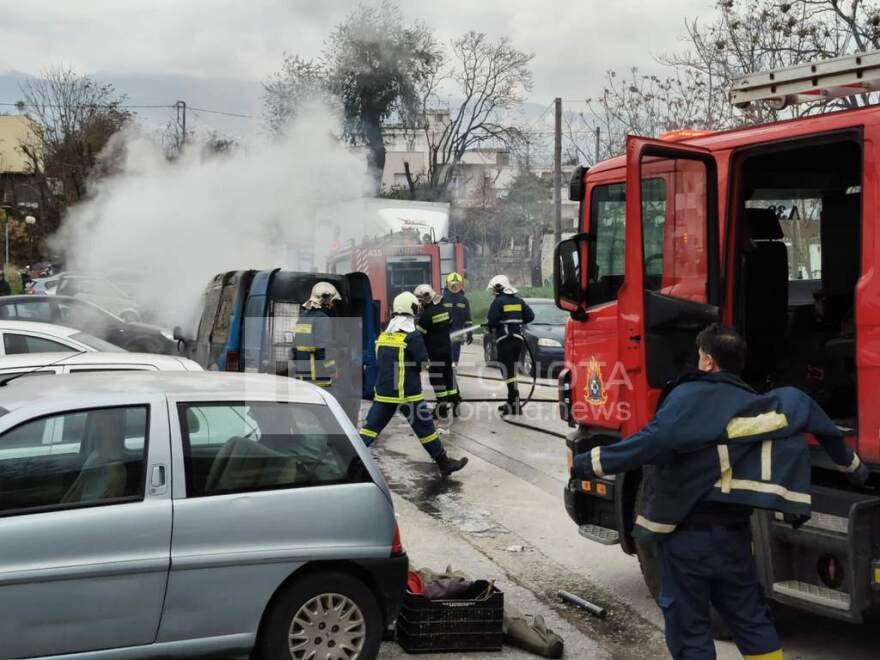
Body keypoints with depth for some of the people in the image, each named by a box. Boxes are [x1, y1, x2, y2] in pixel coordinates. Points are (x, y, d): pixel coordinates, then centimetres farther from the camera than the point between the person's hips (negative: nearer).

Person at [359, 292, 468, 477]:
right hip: (407, 394, -5)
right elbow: (423, 362, -10)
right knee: (425, 427, 6)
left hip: (383, 391, 5)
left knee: (371, 426, 8)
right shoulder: (412, 336, -13)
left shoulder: (383, 335, 6)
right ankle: (444, 463, 15)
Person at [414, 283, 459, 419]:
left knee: (437, 379, -2)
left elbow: (419, 334, -14)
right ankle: (454, 403, 17)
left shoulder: (426, 314, -18)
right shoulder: (443, 309, 6)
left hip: (435, 352, -8)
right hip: (447, 349, 8)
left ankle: (442, 407, 0)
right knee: (448, 375, 13)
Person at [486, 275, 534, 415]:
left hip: (504, 341, -7)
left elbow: (492, 321, -14)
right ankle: (512, 401, 24)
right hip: (518, 339, 7)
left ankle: (515, 405, -13)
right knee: (512, 371, 18)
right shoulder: (518, 301, 11)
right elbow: (530, 316, 8)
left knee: (508, 372, -8)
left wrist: (492, 330, 6)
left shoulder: (498, 301, -9)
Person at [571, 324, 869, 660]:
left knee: (688, 630, 5)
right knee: (751, 619, 18)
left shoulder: (690, 396, -13)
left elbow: (652, 441, -27)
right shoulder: (758, 405, 8)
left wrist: (590, 463, -24)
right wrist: (851, 465, 27)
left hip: (687, 534, -6)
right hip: (734, 533, 6)